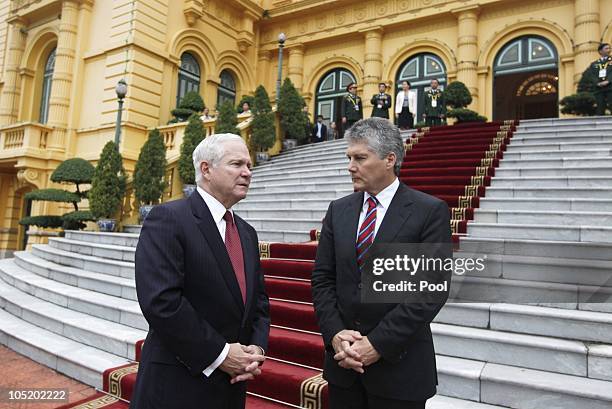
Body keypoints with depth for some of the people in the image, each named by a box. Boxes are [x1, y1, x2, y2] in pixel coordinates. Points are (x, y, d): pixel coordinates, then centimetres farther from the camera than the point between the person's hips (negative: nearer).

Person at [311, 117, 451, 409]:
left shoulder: (430, 211, -9)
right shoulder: (338, 210, 4)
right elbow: (322, 278, 4)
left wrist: (379, 343, -15)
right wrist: (335, 333, -9)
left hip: (399, 365, -3)